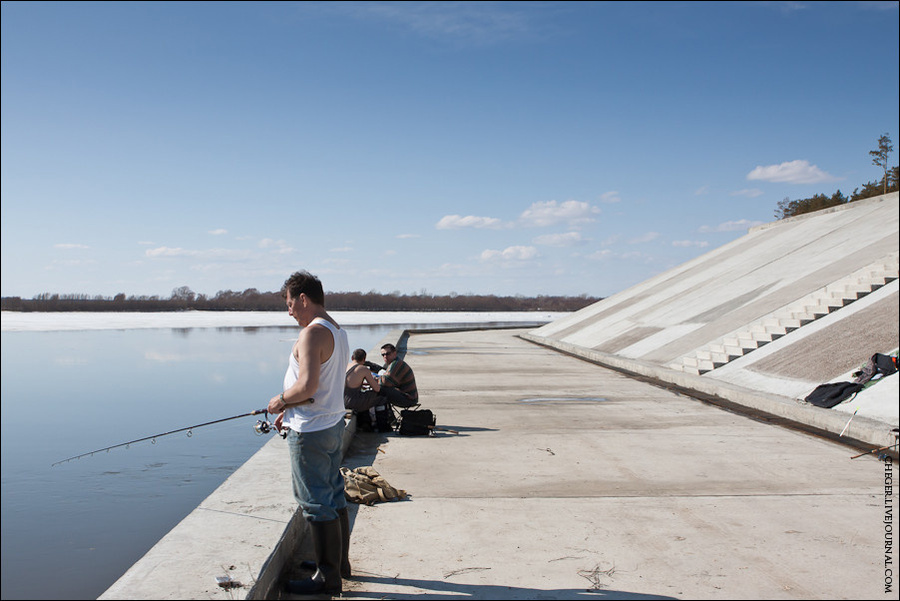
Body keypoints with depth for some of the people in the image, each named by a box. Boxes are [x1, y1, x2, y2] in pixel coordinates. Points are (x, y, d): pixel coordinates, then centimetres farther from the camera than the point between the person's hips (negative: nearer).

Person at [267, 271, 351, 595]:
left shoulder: (313, 333, -20)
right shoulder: (338, 331, 11)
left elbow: (307, 386, -29)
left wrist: (280, 401, -11)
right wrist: (290, 410, 16)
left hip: (311, 433, -10)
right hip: (334, 423, 10)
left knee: (316, 503, 0)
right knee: (334, 496, 19)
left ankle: (328, 576, 10)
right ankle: (339, 561, 32)